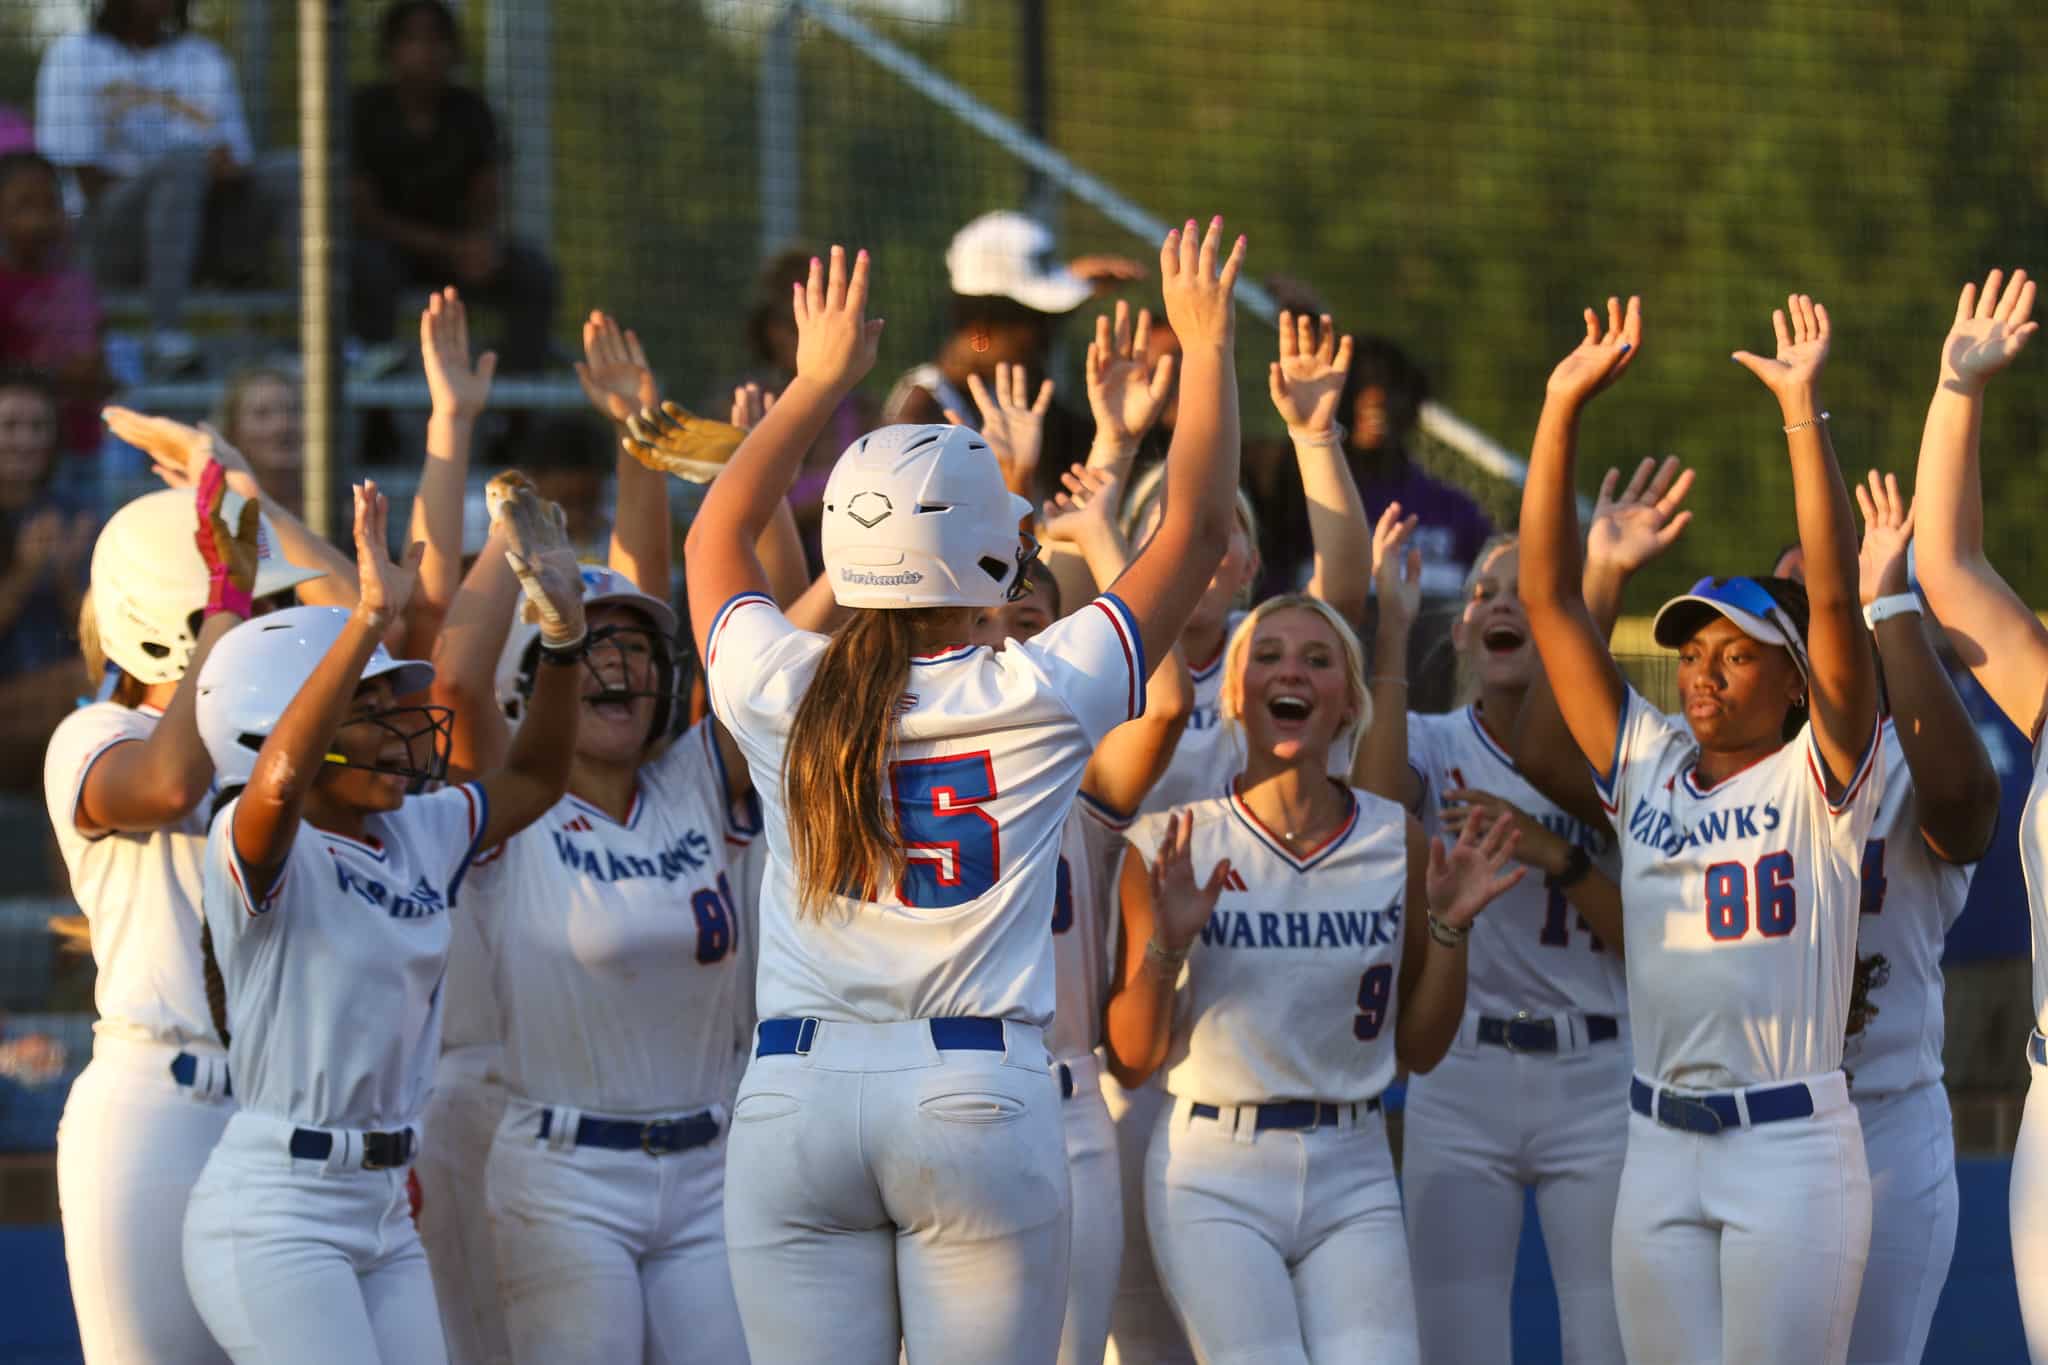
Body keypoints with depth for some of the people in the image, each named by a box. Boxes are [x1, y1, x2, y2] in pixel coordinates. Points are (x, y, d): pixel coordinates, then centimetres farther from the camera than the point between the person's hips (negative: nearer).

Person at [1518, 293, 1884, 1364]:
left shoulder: (1819, 782, -1)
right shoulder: (1646, 766, 11)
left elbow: (1834, 598, -14)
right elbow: (1548, 599, 8)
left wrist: (1802, 412, -19)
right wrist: (1561, 411, 1)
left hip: (1791, 1145, -5)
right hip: (1661, 1146, 5)